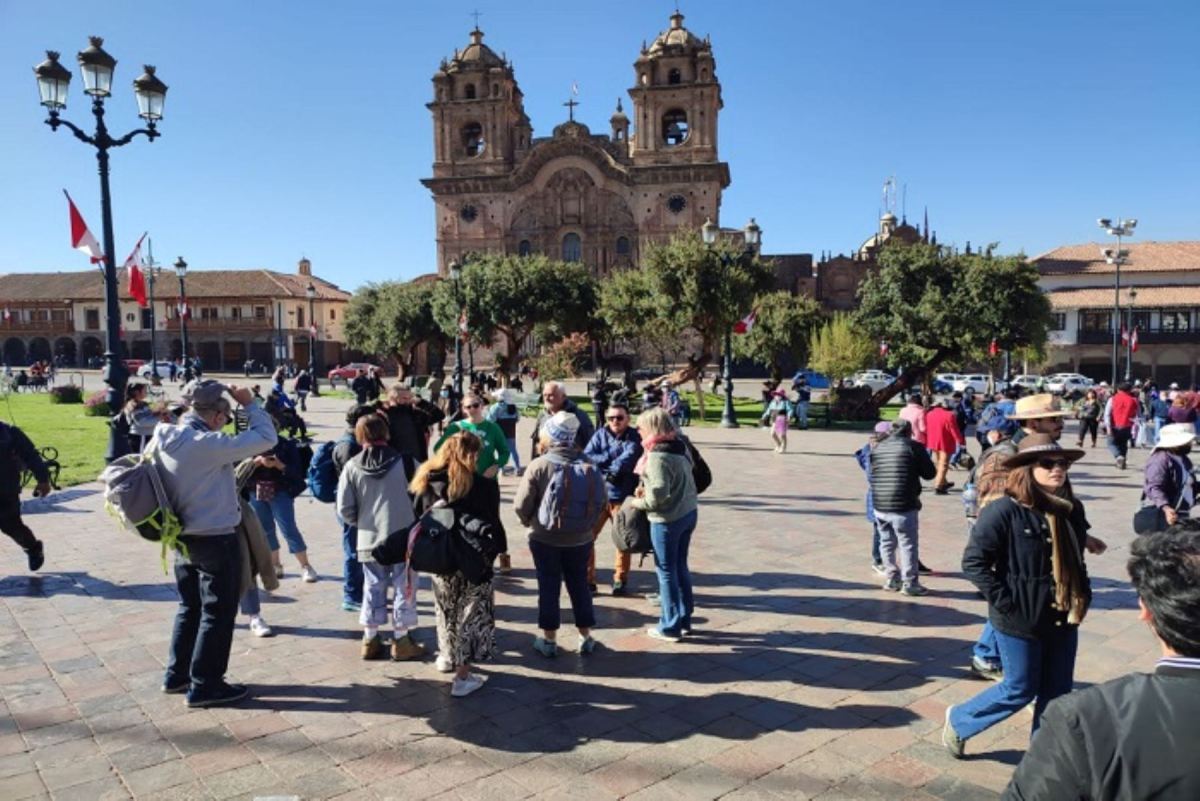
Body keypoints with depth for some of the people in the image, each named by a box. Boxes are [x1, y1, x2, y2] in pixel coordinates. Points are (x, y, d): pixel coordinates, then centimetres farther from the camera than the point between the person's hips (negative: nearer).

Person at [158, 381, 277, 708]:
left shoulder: (166, 441, 0)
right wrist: (249, 404, -12)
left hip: (184, 538, 9)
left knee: (190, 608, 23)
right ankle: (204, 685, 15)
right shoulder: (207, 444, -25)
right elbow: (266, 437, -23)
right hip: (216, 541, -8)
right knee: (218, 613, 6)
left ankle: (177, 674, 34)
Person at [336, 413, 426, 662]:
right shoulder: (405, 462, -9)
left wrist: (362, 522, 14)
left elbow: (344, 509, -4)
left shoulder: (352, 467, -5)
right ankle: (401, 640, 15)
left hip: (369, 540, 2)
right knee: (404, 588, 9)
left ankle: (370, 639, 23)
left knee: (373, 588, 15)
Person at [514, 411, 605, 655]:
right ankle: (586, 636, 24)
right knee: (579, 585, 17)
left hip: (545, 538, -3)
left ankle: (549, 638, 19)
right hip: (580, 539, 3)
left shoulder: (540, 465, -16)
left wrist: (529, 522, 7)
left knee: (549, 588, 10)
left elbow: (521, 505, -14)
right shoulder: (588, 465, -5)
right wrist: (586, 525, 12)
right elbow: (601, 502, -2)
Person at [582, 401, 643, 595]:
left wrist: (603, 462, -15)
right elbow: (586, 457, -9)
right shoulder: (600, 434, 3)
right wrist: (612, 457, -15)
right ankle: (587, 580, 12)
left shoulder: (635, 438, -4)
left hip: (623, 497, -2)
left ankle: (620, 579, 29)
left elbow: (627, 460, -20)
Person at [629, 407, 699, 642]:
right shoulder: (680, 446, 4)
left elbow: (658, 495, -25)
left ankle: (670, 627, 17)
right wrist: (647, 489, 4)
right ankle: (684, 619, 29)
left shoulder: (657, 456, -23)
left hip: (667, 519, -8)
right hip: (688, 513, 8)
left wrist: (639, 502, -6)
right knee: (680, 567, 18)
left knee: (666, 571, 6)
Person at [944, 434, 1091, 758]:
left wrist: (1083, 595, 8)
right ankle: (958, 721, 28)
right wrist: (1005, 602, -18)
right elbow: (974, 561, -18)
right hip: (1021, 620, -7)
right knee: (1021, 690, 6)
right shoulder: (1005, 511, -19)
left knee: (1057, 694, 13)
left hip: (1063, 619, 7)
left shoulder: (1066, 512, 5)